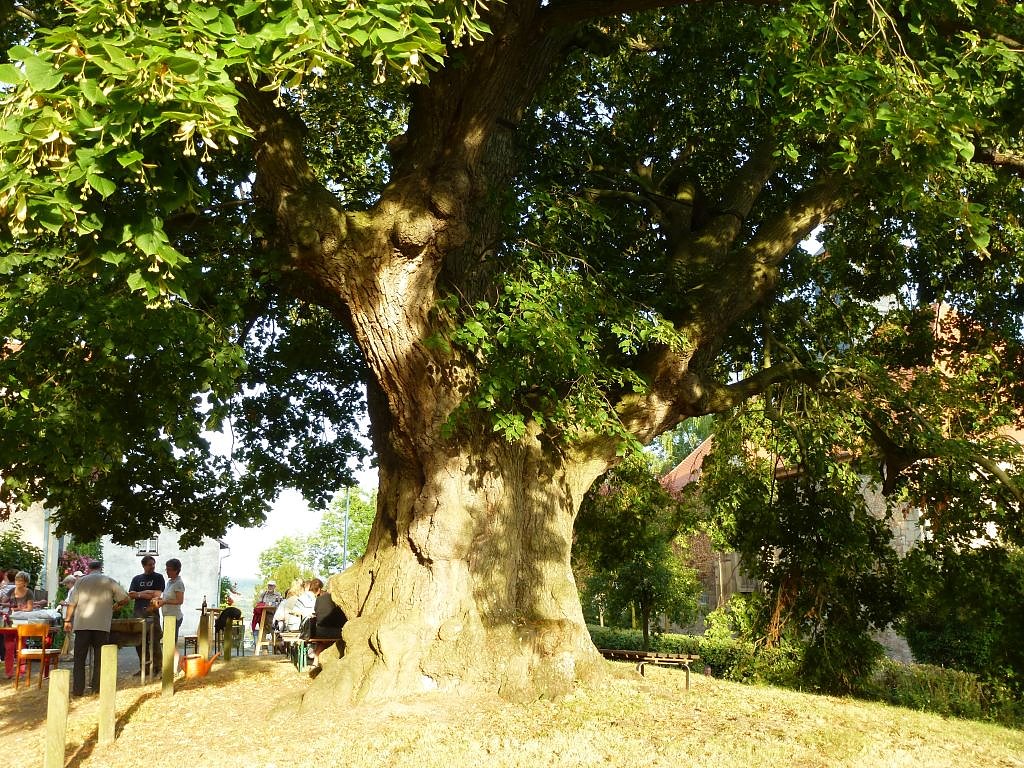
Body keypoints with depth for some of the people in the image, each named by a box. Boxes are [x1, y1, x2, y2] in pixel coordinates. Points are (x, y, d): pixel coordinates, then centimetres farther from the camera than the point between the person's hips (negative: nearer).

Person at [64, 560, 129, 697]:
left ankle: (78, 689, 2)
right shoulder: (109, 581, 6)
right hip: (102, 625, 0)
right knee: (99, 658, 9)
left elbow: (72, 603, 4)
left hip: (82, 624, 0)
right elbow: (125, 598, 2)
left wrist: (68, 620, 14)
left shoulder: (81, 581, 8)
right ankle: (97, 688, 9)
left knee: (79, 658, 6)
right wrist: (115, 606, 20)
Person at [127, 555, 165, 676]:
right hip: (138, 613, 4)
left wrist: (139, 594, -4)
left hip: (152, 613, -4)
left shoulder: (158, 577, 8)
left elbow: (157, 595, -3)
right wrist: (146, 593, -5)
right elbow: (131, 595, 6)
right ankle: (143, 667, 12)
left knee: (154, 641, -8)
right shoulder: (136, 579, 17)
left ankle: (156, 667, -5)